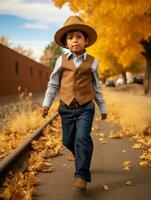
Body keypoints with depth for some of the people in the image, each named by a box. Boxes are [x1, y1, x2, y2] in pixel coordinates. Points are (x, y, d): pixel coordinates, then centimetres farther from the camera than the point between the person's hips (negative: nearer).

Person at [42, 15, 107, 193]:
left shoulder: (92, 62, 2)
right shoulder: (61, 60, 2)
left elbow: (96, 87, 11)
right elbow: (53, 84, 9)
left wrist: (102, 108, 15)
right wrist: (46, 103, 4)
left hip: (86, 108, -2)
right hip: (67, 108, 2)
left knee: (82, 138, -17)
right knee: (68, 141, 11)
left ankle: (82, 176, -9)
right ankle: (81, 159, 41)